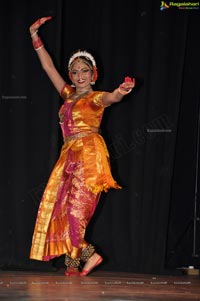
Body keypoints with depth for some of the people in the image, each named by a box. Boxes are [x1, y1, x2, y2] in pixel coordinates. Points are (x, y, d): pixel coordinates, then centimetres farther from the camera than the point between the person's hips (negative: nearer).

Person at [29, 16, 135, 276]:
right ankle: (89, 255, 3)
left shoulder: (95, 98, 1)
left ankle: (73, 262, -4)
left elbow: (110, 98, -23)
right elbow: (48, 67, 22)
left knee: (75, 208, -11)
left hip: (89, 154, -7)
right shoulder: (69, 95, 19)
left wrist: (120, 92, -47)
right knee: (59, 207, -2)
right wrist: (35, 36, 21)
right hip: (69, 155, 7)